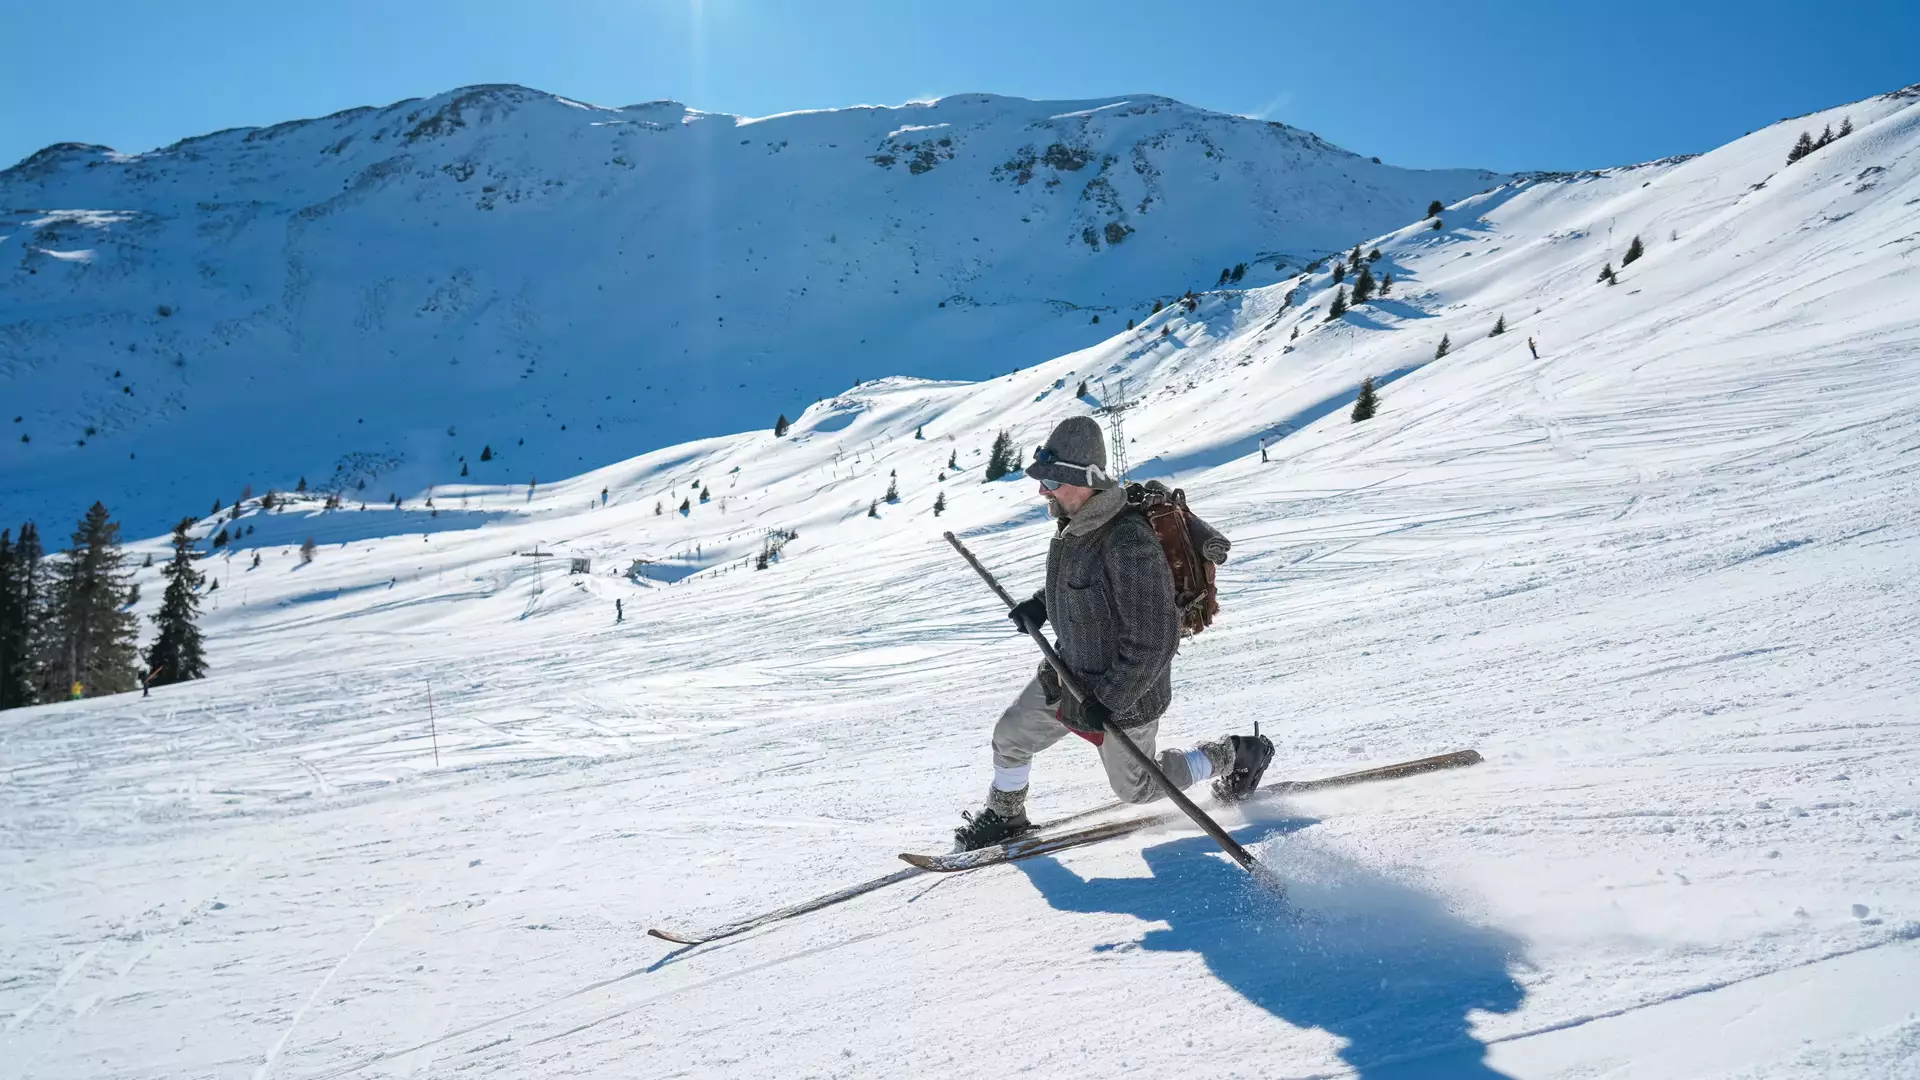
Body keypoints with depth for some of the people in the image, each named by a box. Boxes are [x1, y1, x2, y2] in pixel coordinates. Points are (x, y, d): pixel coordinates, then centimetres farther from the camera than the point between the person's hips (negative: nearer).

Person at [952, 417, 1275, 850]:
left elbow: (1152, 642, -31)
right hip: (1070, 672, 8)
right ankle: (1005, 817, 40)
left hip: (1125, 690, -8)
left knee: (1136, 788, 15)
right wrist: (1041, 604, 4)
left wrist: (1106, 701, -27)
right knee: (1010, 736, 14)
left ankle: (1235, 755, 31)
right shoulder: (1074, 523, -6)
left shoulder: (1128, 544, -35)